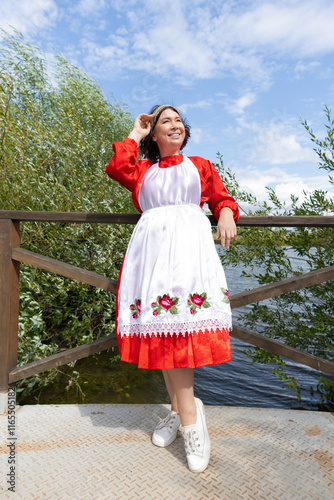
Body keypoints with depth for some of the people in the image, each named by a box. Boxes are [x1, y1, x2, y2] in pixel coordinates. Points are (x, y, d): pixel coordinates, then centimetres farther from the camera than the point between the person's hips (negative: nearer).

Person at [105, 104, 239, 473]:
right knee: (163, 326, -6)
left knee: (178, 322, -18)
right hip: (152, 245, 2)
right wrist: (134, 134, 19)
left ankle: (187, 414, -9)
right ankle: (182, 412, 6)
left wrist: (227, 215, -5)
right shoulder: (143, 169, 25)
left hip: (189, 242, -1)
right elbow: (117, 168, 5)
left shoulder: (200, 165, 25)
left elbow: (222, 198, 18)